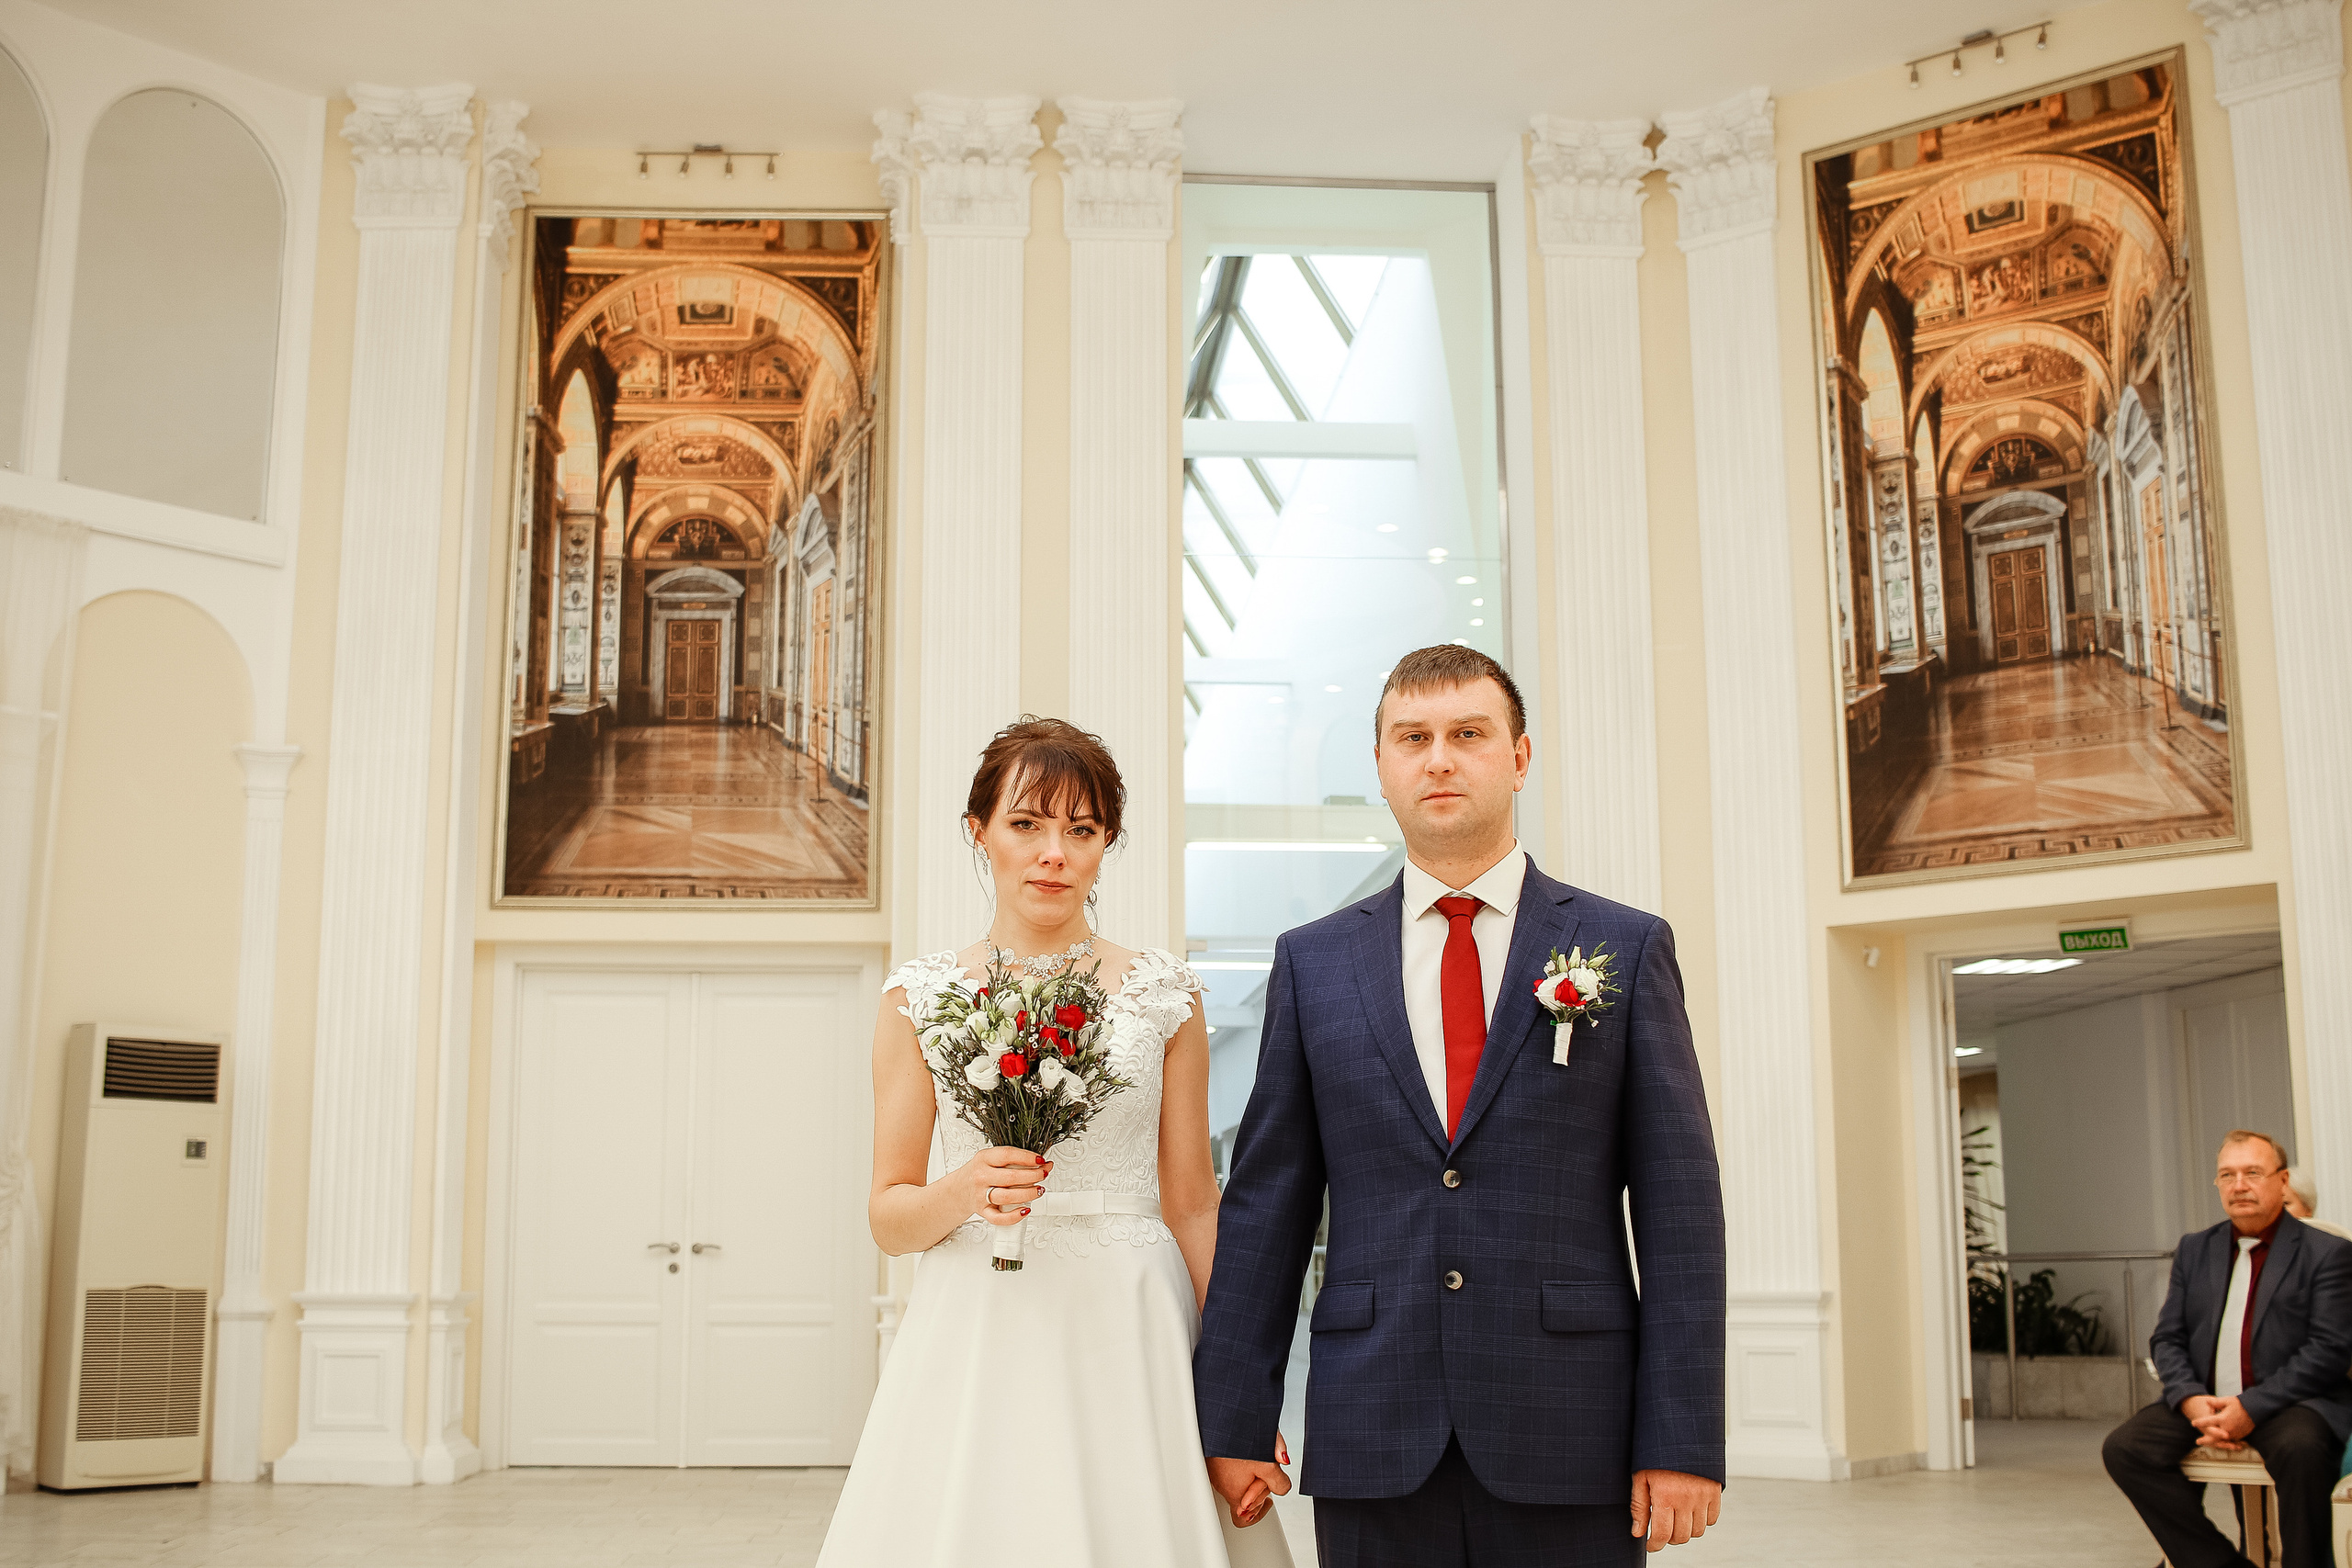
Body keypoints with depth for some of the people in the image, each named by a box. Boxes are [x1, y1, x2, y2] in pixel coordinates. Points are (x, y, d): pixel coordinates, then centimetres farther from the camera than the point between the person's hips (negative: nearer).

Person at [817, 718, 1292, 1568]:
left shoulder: (1163, 992, 3)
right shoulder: (922, 996, 3)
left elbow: (1192, 1202, 5)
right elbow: (889, 1216, 5)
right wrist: (964, 1191, -17)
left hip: (1132, 1336, 0)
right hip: (977, 1336, 0)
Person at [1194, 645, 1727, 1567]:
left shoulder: (1627, 949, 4)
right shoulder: (1312, 963, 8)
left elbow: (1679, 1208, 0)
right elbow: (1265, 1203, 6)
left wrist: (1684, 1441, -6)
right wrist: (1234, 1423, 2)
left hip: (1568, 1437, -1)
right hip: (1372, 1442, 1)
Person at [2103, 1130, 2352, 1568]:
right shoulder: (2194, 1250, 16)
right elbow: (2167, 1339, 12)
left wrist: (2252, 1407, -18)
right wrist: (2191, 1399, -10)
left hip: (2290, 1401, -5)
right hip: (2205, 1401, 5)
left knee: (2300, 1448, -38)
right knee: (2124, 1447, -18)